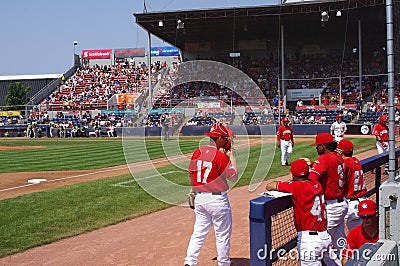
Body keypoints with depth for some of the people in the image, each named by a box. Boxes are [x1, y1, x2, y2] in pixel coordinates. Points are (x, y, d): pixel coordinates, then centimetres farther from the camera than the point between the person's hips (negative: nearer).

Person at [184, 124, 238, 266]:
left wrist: (194, 192, 25)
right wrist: (232, 157, -2)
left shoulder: (197, 153, 2)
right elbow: (234, 177, -9)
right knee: (223, 234, 9)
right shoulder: (221, 156, -16)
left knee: (199, 232, 13)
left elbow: (191, 174, 12)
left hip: (199, 197, 6)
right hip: (217, 199, -6)